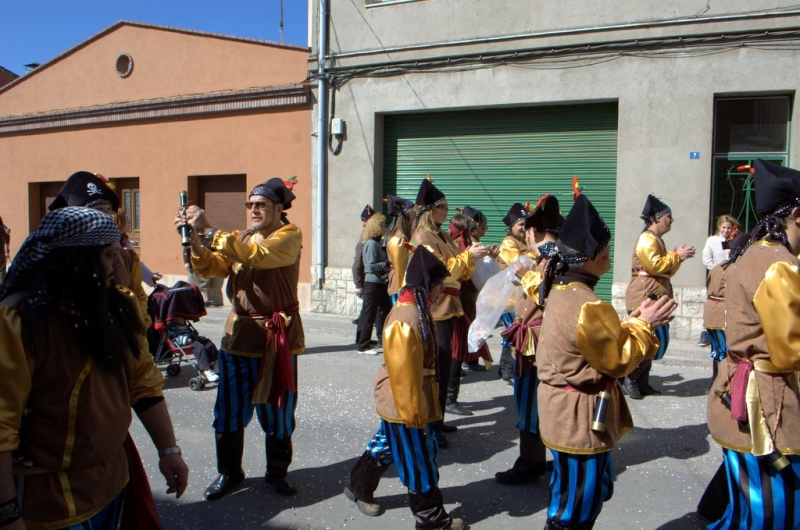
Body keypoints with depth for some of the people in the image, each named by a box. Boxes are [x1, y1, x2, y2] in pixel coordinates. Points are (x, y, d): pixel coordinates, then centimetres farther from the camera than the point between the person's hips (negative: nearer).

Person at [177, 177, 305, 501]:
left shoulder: (289, 236, -6)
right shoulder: (241, 238, 14)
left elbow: (256, 255, -24)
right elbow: (210, 268, 4)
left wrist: (209, 231, -25)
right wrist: (193, 238, -13)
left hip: (277, 335, -4)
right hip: (240, 331, 5)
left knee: (277, 410, 7)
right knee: (229, 411, 7)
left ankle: (277, 472, 26)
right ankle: (229, 472, 25)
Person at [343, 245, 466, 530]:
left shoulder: (418, 310, 4)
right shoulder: (405, 321, -29)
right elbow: (404, 375, -27)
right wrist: (413, 414, -20)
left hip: (405, 403, 10)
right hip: (406, 404, -10)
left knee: (386, 445, 24)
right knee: (419, 461, 5)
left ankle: (358, 486, 42)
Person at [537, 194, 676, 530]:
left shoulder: (562, 290, 5)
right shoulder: (586, 305, -27)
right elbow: (618, 359, -17)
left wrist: (632, 323, 6)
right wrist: (643, 325, -6)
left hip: (568, 413, 10)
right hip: (581, 419, -10)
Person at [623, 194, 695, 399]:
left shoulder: (657, 240, 22)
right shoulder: (647, 239, -10)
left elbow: (666, 271, 23)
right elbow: (654, 265, -22)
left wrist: (677, 258, 8)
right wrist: (677, 255, -11)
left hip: (654, 297, 10)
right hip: (645, 297, -10)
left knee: (653, 341, 10)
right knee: (656, 341, -12)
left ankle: (642, 382, 15)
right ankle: (630, 379, -4)